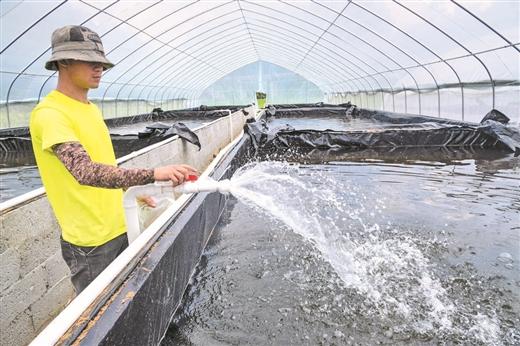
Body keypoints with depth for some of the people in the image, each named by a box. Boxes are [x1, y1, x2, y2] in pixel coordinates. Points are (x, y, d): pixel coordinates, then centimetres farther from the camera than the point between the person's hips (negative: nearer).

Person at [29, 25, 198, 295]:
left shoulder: (92, 109, 10)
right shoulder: (48, 114, -19)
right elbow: (85, 171, -34)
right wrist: (152, 174, -43)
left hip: (118, 228, 8)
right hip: (90, 241, -8)